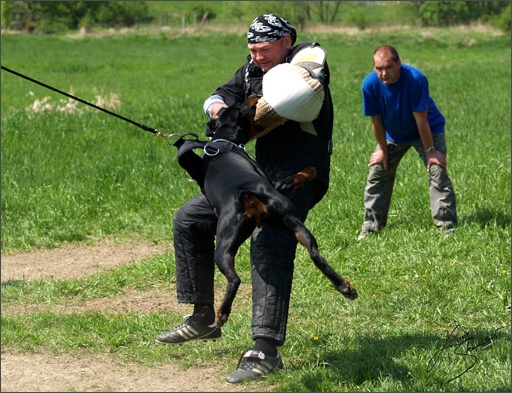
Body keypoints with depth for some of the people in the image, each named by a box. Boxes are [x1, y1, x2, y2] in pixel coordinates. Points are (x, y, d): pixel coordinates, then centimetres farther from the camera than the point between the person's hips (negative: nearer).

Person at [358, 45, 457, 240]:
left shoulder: (415, 79, -35)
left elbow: (421, 119, -29)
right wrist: (383, 150, -5)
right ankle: (371, 227, 12)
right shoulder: (370, 84, -25)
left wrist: (430, 151, -22)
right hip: (393, 134, 3)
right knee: (377, 174, 2)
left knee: (438, 171, -15)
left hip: (428, 130, -3)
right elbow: (376, 120, -13)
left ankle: (447, 226, -13)